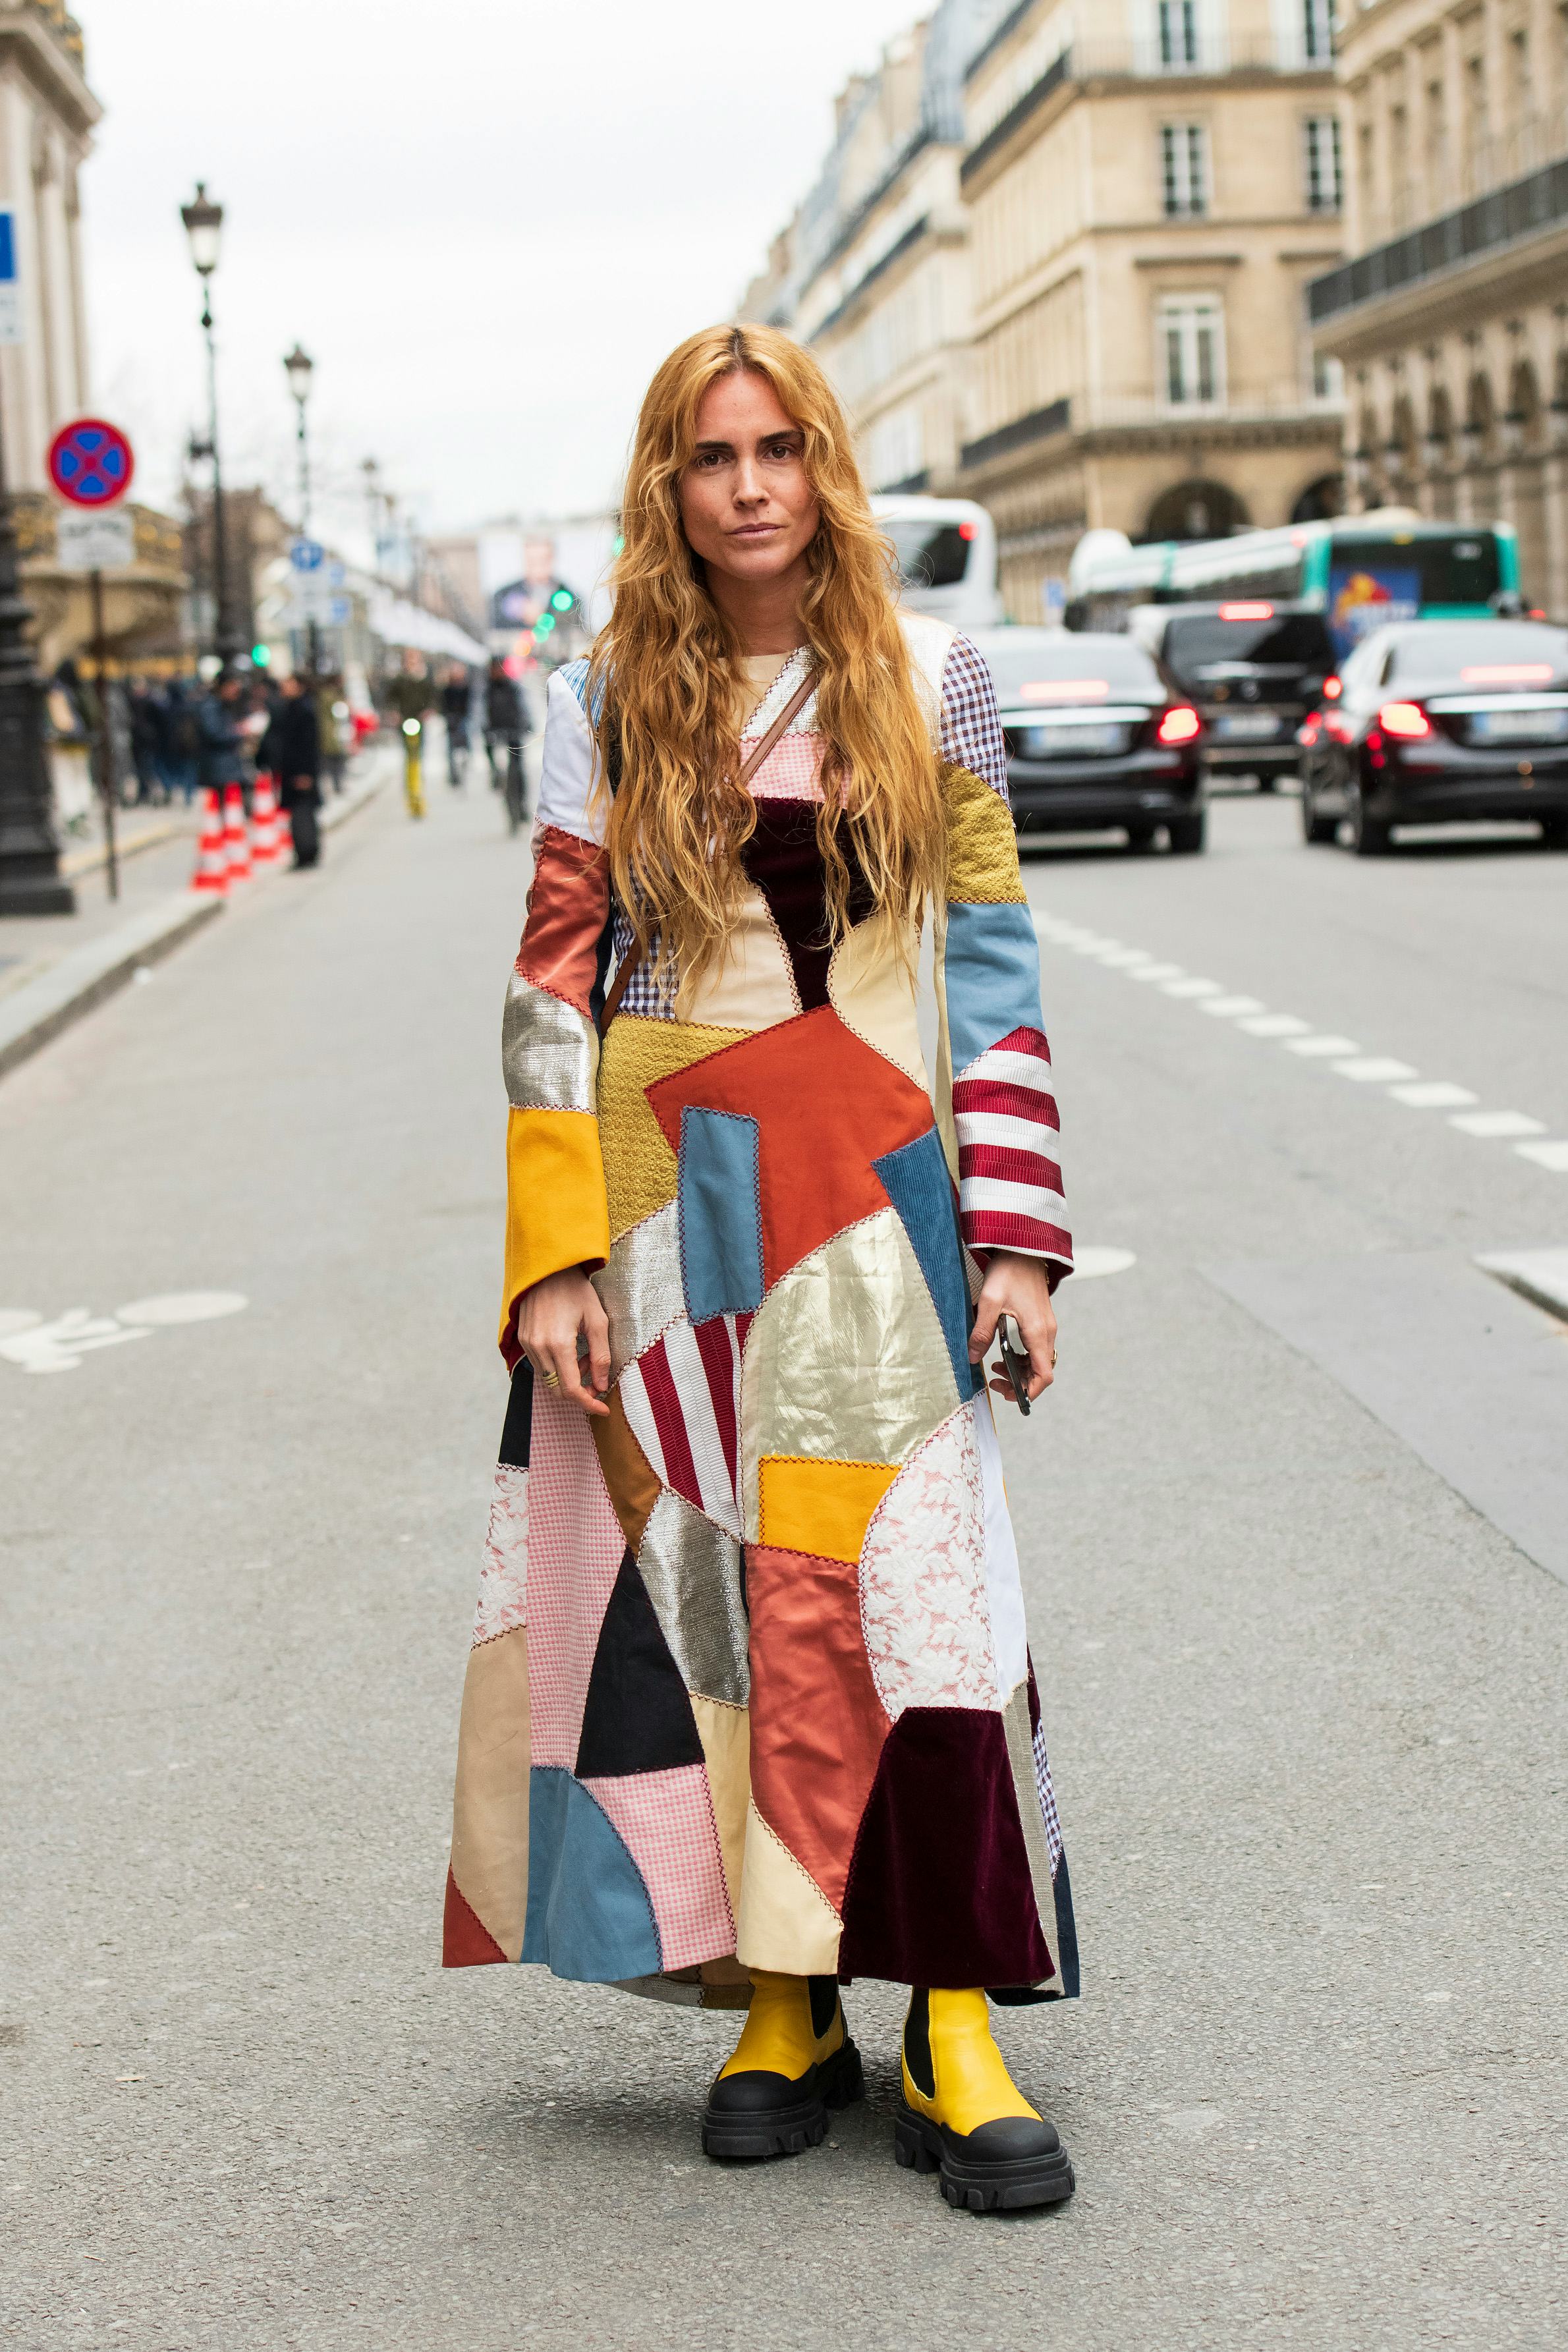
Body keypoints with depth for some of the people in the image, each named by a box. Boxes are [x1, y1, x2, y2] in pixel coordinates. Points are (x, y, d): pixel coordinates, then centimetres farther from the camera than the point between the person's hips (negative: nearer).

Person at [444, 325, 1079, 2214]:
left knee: (913, 1592, -6)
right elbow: (554, 988, 3)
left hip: (874, 1204, 0)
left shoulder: (929, 683, 5)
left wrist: (1014, 1239, -1)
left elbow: (994, 971, 5)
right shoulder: (608, 703, 5)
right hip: (670, 1203, 1)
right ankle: (780, 2003, 17)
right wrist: (555, 1255, -5)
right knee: (712, 1592, 4)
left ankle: (955, 2021, 2)